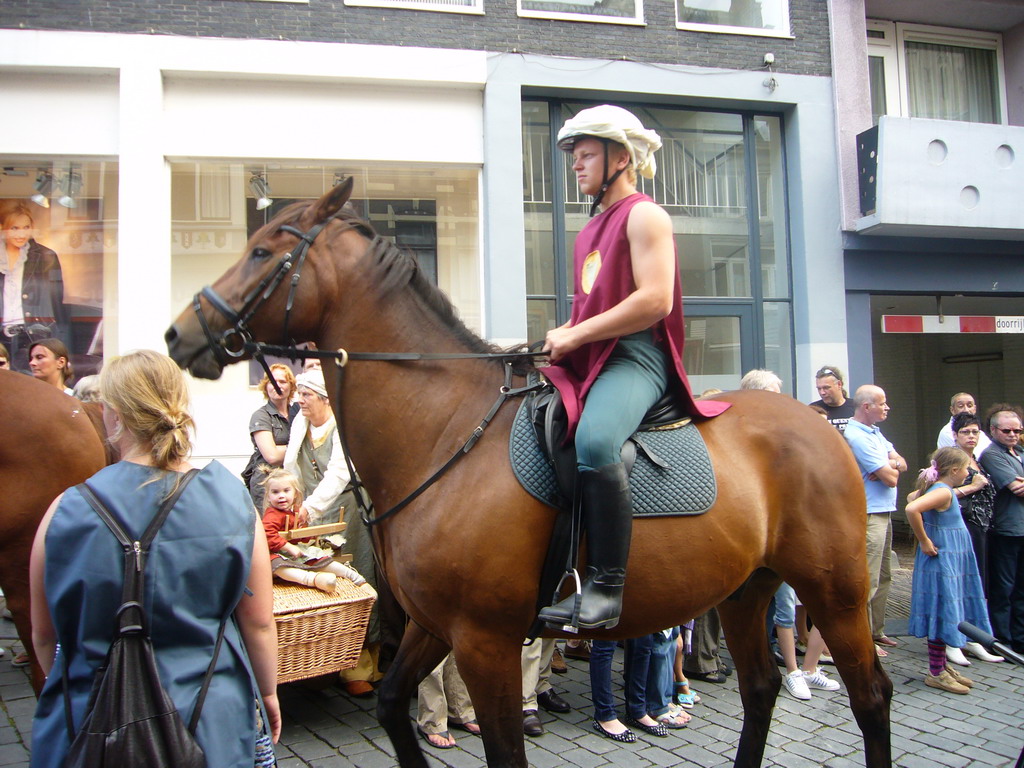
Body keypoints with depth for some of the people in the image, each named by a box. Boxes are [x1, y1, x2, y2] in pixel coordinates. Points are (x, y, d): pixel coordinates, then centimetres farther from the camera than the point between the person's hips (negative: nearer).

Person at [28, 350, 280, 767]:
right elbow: (259, 624, -6)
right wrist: (268, 694, 12)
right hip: (212, 727, 0)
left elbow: (44, 637, 1)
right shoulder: (233, 505, -12)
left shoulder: (67, 512, -12)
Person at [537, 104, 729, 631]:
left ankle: (607, 586, -28)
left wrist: (574, 335, -14)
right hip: (586, 362, 10)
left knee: (593, 440, -37)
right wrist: (557, 338, 9)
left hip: (635, 356, -10)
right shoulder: (590, 231, 25)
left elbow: (654, 300, -16)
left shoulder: (644, 216, -2)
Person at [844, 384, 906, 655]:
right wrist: (892, 468, 3)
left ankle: (876, 631, 26)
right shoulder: (857, 436, -19)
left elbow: (901, 463, 10)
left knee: (883, 577, 16)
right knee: (868, 581, -6)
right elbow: (891, 478, -19)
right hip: (869, 516, -10)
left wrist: (890, 465, -12)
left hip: (884, 513, 10)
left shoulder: (874, 432, 14)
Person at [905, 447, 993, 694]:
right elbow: (912, 509, -36)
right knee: (942, 614, -3)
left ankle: (941, 665, 25)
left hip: (950, 562, 10)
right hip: (942, 562, -10)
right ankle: (936, 673, 4)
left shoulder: (937, 488, 9)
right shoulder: (943, 491, -20)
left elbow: (912, 497, 28)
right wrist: (924, 541, -25)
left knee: (946, 614, 16)